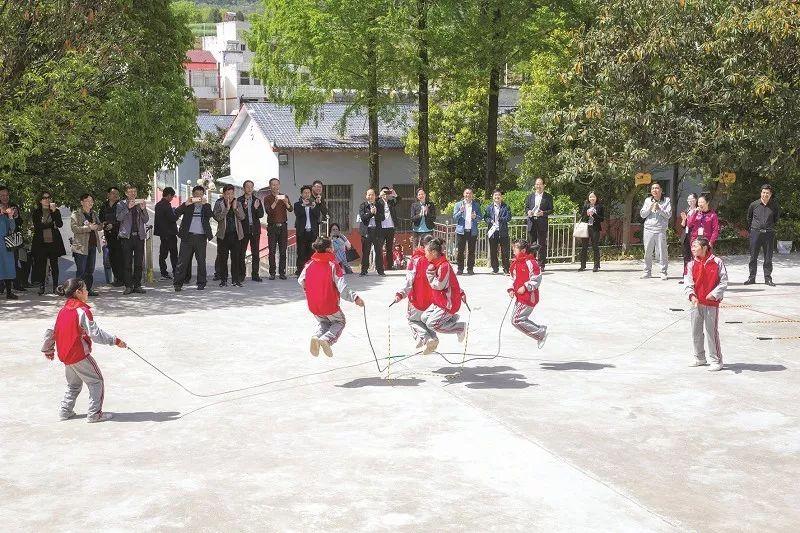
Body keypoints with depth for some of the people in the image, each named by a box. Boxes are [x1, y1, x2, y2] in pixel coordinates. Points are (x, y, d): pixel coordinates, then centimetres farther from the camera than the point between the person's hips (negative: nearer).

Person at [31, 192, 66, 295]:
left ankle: (55, 286, 4)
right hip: (41, 243, 0)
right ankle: (41, 286, 6)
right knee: (41, 265, 0)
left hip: (54, 242, 0)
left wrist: (54, 211, -16)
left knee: (54, 264, 1)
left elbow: (60, 224, -8)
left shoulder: (56, 211, 8)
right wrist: (51, 225, -5)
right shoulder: (36, 212, 7)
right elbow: (37, 226, -6)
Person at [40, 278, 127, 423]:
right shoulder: (83, 311, -16)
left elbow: (50, 332, 14)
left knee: (74, 384, 25)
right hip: (80, 355, -8)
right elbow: (96, 334, -20)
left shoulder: (63, 311, 8)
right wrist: (115, 341, -13)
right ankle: (94, 414, 0)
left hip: (65, 355, 8)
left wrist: (48, 349, 28)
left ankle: (65, 411, 25)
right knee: (96, 382, 2)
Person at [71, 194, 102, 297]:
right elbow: (74, 228, -15)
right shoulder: (76, 214, -4)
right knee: (81, 270, -6)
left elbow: (100, 226, 17)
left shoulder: (94, 214, 17)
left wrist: (96, 226, -7)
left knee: (90, 270, 9)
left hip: (92, 245, 7)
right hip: (81, 246, -7)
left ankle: (88, 289, 16)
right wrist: (89, 227, -20)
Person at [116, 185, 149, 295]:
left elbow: (146, 220, 9)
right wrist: (128, 207, -17)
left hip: (139, 236, 2)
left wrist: (143, 209, -7)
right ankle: (128, 286, 1)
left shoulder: (140, 203, 14)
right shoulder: (121, 204, 7)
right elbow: (119, 218, -8)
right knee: (127, 262, -3)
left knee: (138, 262, 3)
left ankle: (137, 285, 9)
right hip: (127, 236, -2)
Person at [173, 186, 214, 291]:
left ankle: (201, 283, 15)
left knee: (201, 261, 5)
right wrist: (186, 204, -17)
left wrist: (205, 204, -14)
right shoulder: (187, 205, 8)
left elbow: (211, 215, -7)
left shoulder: (206, 206, 11)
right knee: (182, 261, -1)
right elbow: (177, 212, -6)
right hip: (187, 236, -1)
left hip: (201, 237, 1)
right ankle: (178, 283, 2)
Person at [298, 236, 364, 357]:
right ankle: (327, 339, -8)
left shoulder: (309, 264, -2)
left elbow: (301, 281, 9)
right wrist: (355, 298, -22)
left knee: (324, 323, 30)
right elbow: (342, 286, -22)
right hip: (330, 305, -4)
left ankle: (316, 336, -4)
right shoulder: (333, 265, -14)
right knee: (339, 322, 22)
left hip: (313, 306, 4)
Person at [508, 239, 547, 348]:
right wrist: (511, 289, 4)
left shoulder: (530, 262, -17)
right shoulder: (515, 262, 10)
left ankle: (540, 334, 0)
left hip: (529, 297, -10)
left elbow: (536, 279, -16)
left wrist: (525, 287, -22)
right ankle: (540, 330, 22)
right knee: (517, 319, 12)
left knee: (516, 320, -12)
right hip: (519, 297, 10)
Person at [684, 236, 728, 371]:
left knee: (712, 332, -2)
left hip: (711, 303, -5)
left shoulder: (717, 262, -7)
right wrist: (691, 295, -18)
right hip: (696, 302, 5)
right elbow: (688, 282, -2)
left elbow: (723, 282, -5)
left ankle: (716, 360, 9)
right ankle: (699, 358, 27)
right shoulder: (692, 264, 3)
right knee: (696, 332, 12)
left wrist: (714, 295, -15)